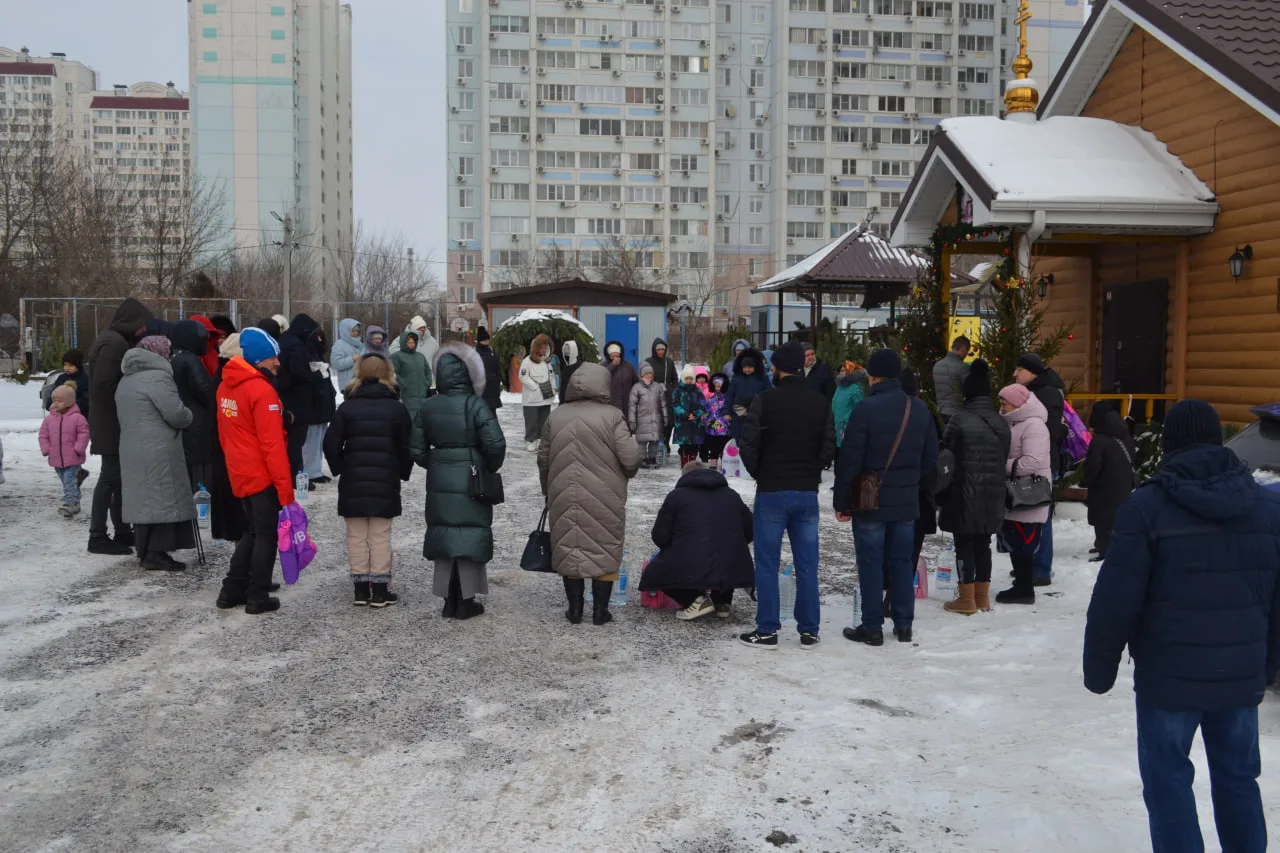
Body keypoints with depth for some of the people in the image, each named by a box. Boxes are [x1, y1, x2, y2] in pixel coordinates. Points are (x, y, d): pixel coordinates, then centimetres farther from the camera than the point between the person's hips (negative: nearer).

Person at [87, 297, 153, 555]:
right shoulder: (115, 343, -16)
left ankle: (122, 532, 21)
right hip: (112, 424, -10)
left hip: (111, 424, 10)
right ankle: (98, 537, -2)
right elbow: (103, 385, -23)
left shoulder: (113, 340, 16)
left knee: (117, 476, 14)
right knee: (110, 477, -7)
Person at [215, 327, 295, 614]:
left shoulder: (225, 387, 7)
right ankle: (258, 598, 8)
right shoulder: (262, 391, -19)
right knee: (266, 535, 4)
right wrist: (286, 488, -18)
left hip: (240, 475, 8)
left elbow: (224, 434, 15)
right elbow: (272, 445, -21)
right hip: (263, 477, -8)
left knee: (252, 531, 20)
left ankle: (232, 591, 21)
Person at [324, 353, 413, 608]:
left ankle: (361, 588, 12)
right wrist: (402, 472, 12)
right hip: (385, 480, -1)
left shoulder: (347, 407, 0)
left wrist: (339, 468, 10)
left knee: (356, 536, 8)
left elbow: (331, 443, -3)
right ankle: (380, 589, 6)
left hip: (353, 479, 1)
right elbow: (407, 446, -1)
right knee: (380, 536, 4)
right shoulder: (396, 408, -1)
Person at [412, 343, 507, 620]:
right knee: (470, 535, 4)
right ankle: (466, 601, 8)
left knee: (445, 533, 12)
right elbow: (495, 444, -19)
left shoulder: (428, 408, 0)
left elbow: (417, 450, 2)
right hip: (471, 481, -4)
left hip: (440, 482, 4)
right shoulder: (475, 405, -13)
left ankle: (449, 601, 18)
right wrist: (490, 469, -2)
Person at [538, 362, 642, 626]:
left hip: (565, 499, 3)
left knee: (569, 548, 13)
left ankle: (575, 609, 18)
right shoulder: (612, 416, -10)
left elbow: (543, 459, 8)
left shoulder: (556, 417, 2)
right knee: (604, 550, 9)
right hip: (604, 500, -3)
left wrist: (548, 492, 22)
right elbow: (630, 458, -15)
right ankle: (600, 611, 12)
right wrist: (624, 475, 8)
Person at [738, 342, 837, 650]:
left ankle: (767, 630, 7)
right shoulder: (821, 403, 3)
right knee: (807, 564, 9)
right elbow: (829, 448, 1)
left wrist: (759, 473, 5)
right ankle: (809, 631, 14)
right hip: (807, 493, 3)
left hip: (771, 492, -3)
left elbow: (748, 444, -12)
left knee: (767, 563, 4)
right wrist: (809, 472, 13)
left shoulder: (764, 400, -9)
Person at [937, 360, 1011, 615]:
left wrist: (943, 496, 4)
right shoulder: (1001, 422, 7)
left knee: (965, 545, 2)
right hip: (992, 495, 6)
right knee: (983, 544, 14)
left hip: (965, 494, -6)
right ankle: (982, 597, 20)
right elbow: (1004, 458, 12)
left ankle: (967, 600, 5)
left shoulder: (959, 419, -12)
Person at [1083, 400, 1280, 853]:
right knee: (1238, 776, 18)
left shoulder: (1147, 506, -12)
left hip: (1170, 674, -5)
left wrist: (1099, 667, -2)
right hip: (1242, 673, 5)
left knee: (1168, 779, 6)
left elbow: (1115, 600, -13)